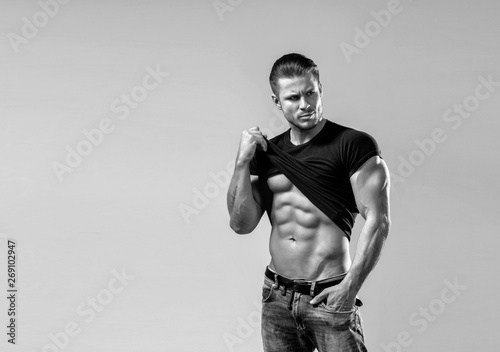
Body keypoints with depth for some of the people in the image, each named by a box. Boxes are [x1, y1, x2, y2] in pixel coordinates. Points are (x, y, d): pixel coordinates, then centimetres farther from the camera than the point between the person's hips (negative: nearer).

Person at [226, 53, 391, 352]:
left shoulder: (354, 145, -7)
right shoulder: (266, 153, 8)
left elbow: (378, 221, -12)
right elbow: (241, 224, 4)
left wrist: (351, 285, -17)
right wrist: (243, 162, -5)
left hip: (329, 297, -5)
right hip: (277, 296, 5)